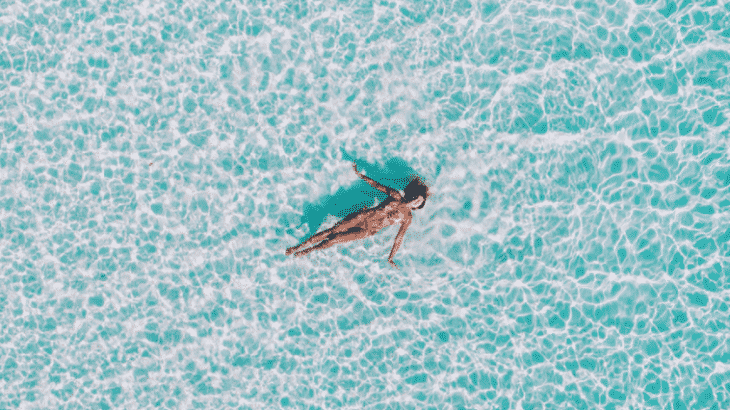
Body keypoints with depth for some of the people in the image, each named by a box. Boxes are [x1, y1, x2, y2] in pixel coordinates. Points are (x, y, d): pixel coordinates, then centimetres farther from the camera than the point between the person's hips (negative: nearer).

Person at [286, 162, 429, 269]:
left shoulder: (407, 218, -2)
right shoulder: (396, 196, 1)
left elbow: (399, 238, 1)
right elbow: (377, 185, 9)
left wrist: (391, 258, 0)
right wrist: (359, 174, 11)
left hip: (368, 230, -2)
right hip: (362, 216, 2)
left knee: (334, 239, -12)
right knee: (330, 231, -9)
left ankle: (306, 251, 6)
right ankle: (298, 247, 1)